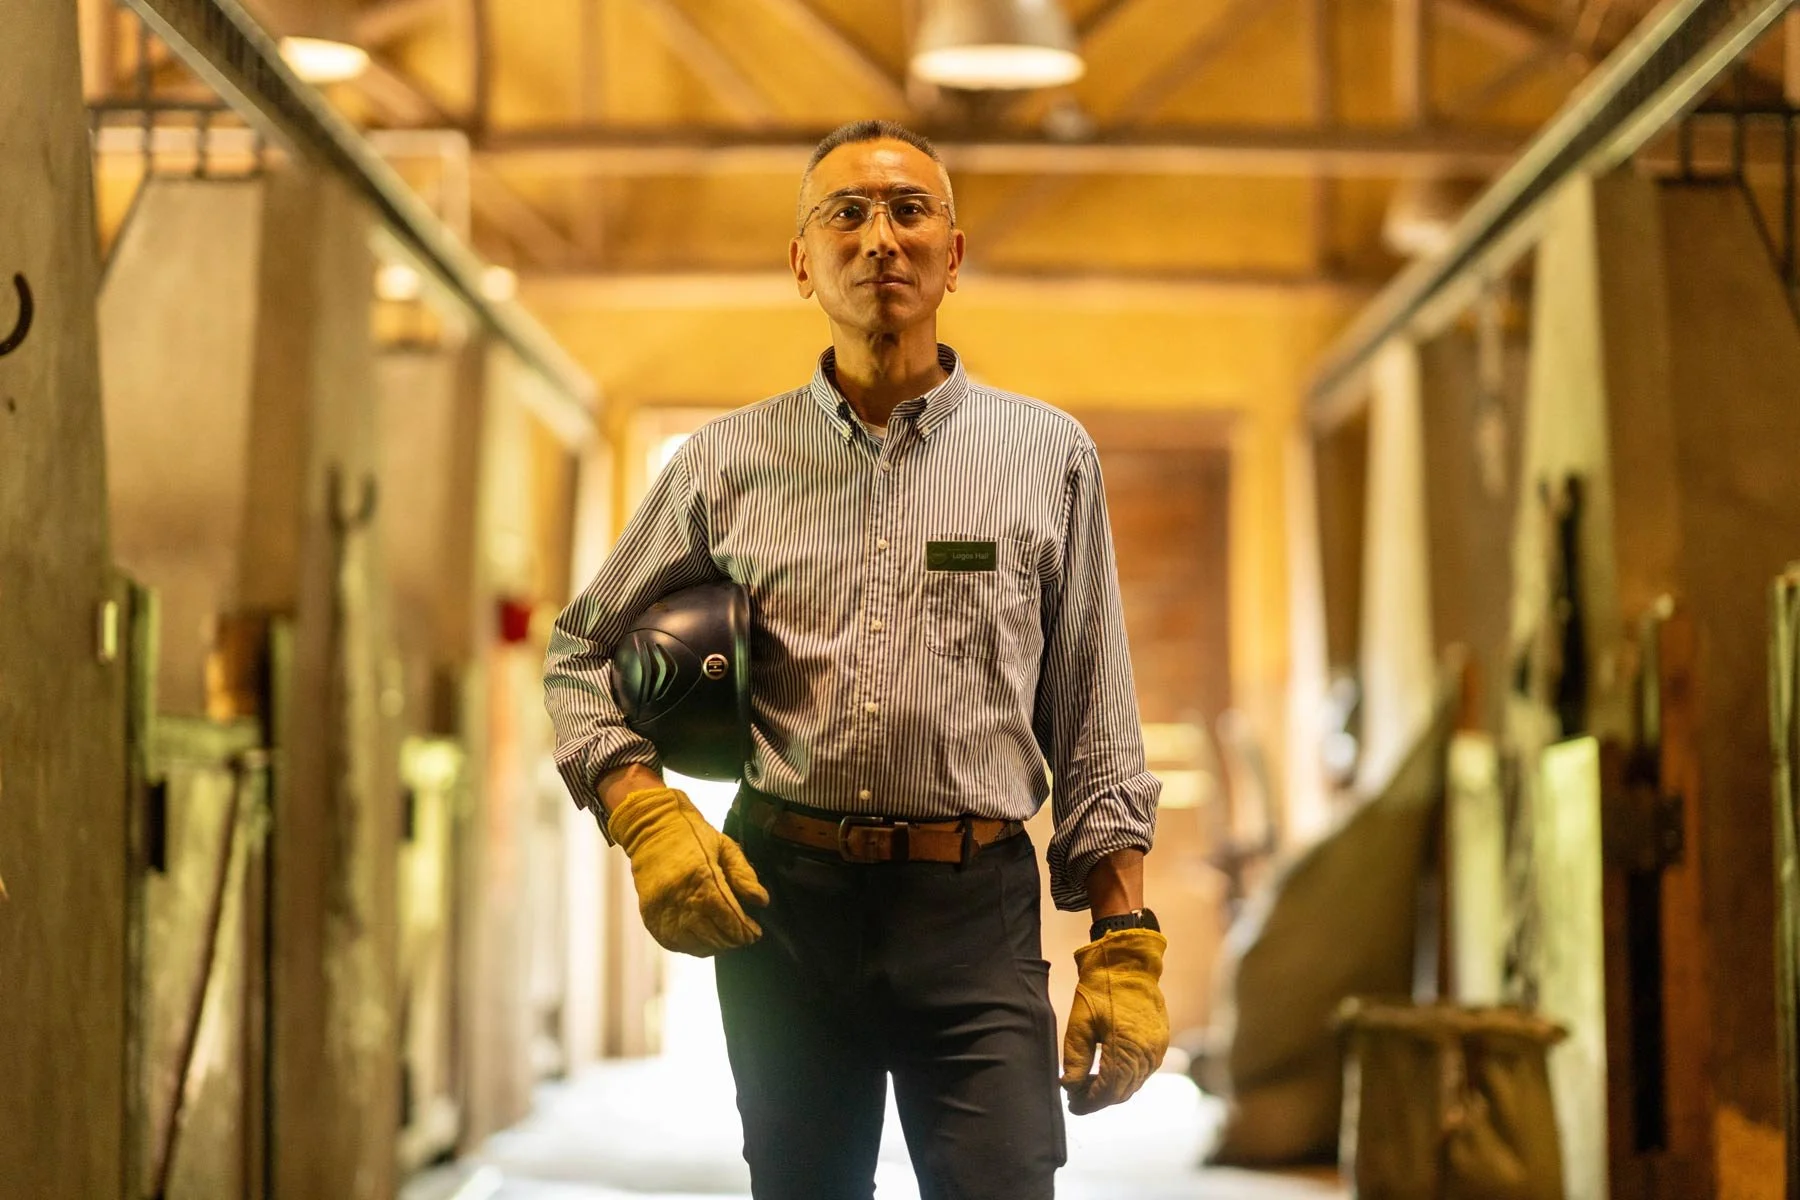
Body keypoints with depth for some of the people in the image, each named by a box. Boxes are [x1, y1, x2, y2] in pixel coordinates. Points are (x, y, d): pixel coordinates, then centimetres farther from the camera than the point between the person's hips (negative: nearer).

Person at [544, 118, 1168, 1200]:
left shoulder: (1049, 455, 6)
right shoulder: (729, 461, 8)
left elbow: (1095, 732, 7)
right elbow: (583, 653, 15)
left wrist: (1124, 945, 0)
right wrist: (646, 817, -3)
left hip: (974, 911, -1)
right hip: (777, 903, 1)